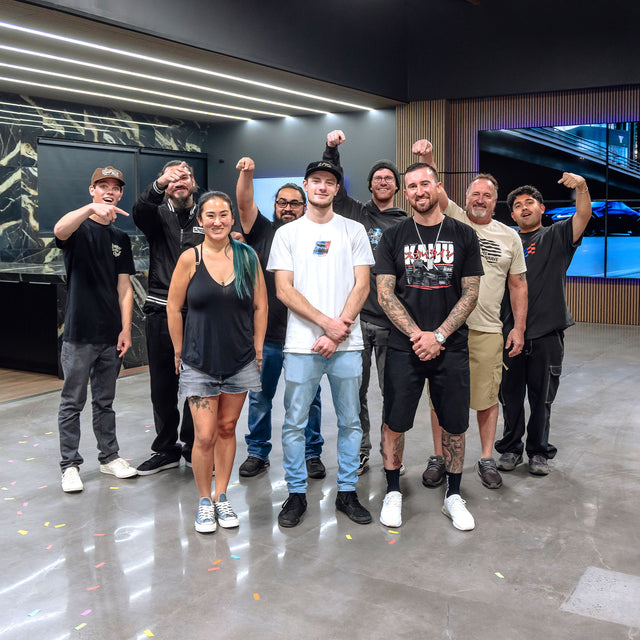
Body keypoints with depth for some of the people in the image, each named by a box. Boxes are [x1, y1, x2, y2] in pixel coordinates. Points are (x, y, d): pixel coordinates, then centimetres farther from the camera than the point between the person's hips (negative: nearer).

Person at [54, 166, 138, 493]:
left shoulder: (121, 238, 12)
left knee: (104, 402, 16)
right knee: (72, 403, 3)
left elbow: (124, 287, 8)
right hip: (79, 333, -4)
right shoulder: (79, 229, -3)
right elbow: (60, 230, -30)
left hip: (110, 335, 5)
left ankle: (109, 457, 27)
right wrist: (92, 208, -46)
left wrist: (125, 329, 1)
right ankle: (70, 465, 14)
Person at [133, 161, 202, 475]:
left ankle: (193, 447, 21)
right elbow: (139, 210, -17)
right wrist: (159, 183, -36)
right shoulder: (157, 216, 8)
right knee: (162, 386, 8)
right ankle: (166, 449, 23)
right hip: (161, 313, 1)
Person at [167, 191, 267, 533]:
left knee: (227, 429, 12)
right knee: (205, 436, -2)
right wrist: (180, 351, 3)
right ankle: (204, 501, 19)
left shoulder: (247, 256, 0)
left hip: (240, 361, 2)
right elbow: (173, 308, 1)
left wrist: (257, 349, 4)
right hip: (199, 363, -2)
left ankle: (221, 497, 27)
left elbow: (260, 307, 6)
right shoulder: (190, 258, -5)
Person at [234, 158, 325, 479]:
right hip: (264, 333, 1)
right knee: (259, 398, 11)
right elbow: (244, 202, -7)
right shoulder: (263, 232, 6)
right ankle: (257, 453, 26)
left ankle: (311, 454, 24)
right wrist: (246, 173, -24)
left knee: (308, 398, 9)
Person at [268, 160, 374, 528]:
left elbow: (362, 286, 1)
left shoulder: (354, 231, 8)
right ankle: (297, 494, 20)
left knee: (350, 421, 8)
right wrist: (326, 322, -12)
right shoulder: (287, 233, 6)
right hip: (301, 344, 0)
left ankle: (347, 492, 22)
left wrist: (337, 333, -9)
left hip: (346, 344, 1)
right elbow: (284, 290, -1)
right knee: (295, 422, 4)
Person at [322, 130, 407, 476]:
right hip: (357, 316, 0)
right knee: (355, 389, 7)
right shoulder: (356, 214, 9)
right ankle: (359, 454, 20)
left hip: (392, 320, 0)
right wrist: (331, 150, -10)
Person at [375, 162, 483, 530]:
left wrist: (437, 336, -10)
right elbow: (385, 293, -1)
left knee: (455, 425, 7)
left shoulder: (464, 236, 4)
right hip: (404, 347, 0)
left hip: (451, 347, 0)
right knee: (395, 423, 4)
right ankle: (393, 492, 23)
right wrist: (416, 334, -12)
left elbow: (470, 294, 0)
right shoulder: (394, 237, 4)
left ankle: (454, 496, 25)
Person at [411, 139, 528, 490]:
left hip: (488, 330, 2)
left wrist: (519, 327, 5)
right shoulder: (453, 220, 4)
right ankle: (438, 457, 21)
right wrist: (427, 157, -30)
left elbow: (518, 284, 11)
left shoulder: (509, 236, 10)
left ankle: (487, 459, 24)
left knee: (487, 397, 8)